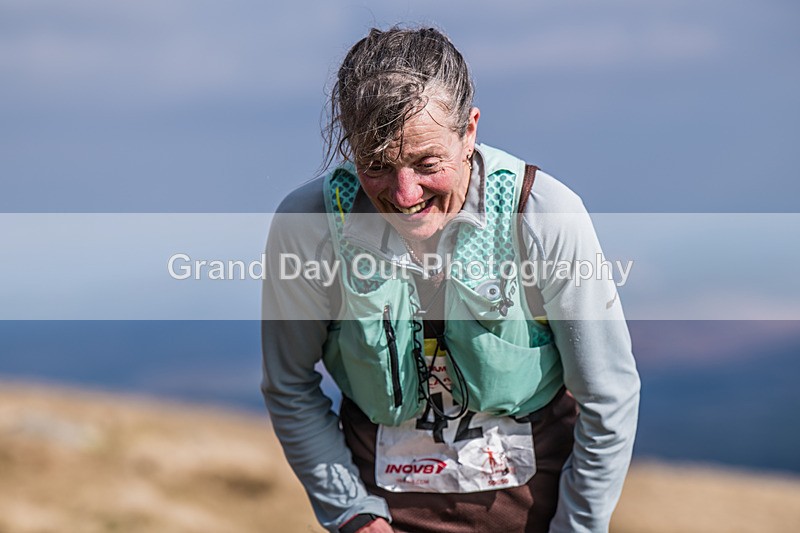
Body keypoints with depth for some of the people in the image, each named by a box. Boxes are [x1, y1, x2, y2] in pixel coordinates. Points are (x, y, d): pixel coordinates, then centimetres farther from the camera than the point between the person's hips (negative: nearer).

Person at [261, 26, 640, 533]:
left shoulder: (547, 216, -23)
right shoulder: (307, 225, -20)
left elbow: (609, 399, -12)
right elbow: (290, 391, -4)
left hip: (530, 485, 0)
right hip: (384, 489, 0)